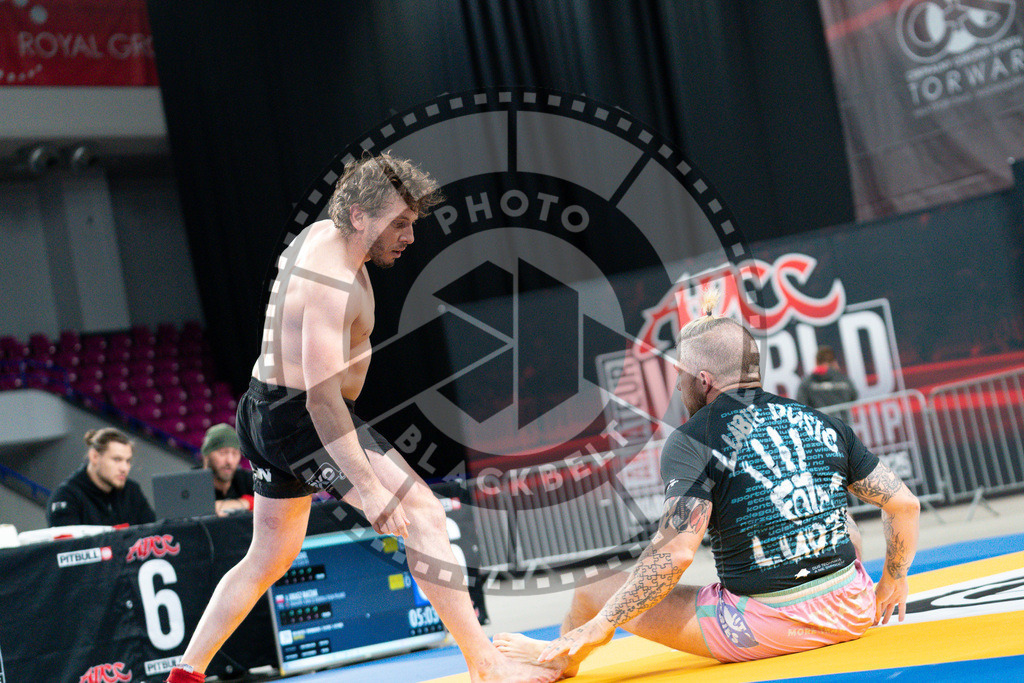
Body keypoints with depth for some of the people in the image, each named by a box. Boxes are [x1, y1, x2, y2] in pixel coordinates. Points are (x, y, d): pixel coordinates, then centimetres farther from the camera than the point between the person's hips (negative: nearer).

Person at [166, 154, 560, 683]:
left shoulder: (321, 233, 6)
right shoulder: (335, 287, -25)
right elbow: (322, 397, -30)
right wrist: (368, 488, -32)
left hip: (270, 409, 11)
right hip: (302, 419, -11)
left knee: (270, 557, 20)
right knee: (422, 513, -13)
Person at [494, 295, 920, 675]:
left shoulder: (692, 442, -9)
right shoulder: (822, 423, 6)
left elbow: (675, 552, -21)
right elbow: (905, 505, 8)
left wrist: (595, 629, -15)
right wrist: (893, 584, 25)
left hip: (762, 631, -5)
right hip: (851, 612, 6)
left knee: (593, 595, 10)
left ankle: (559, 664, 41)